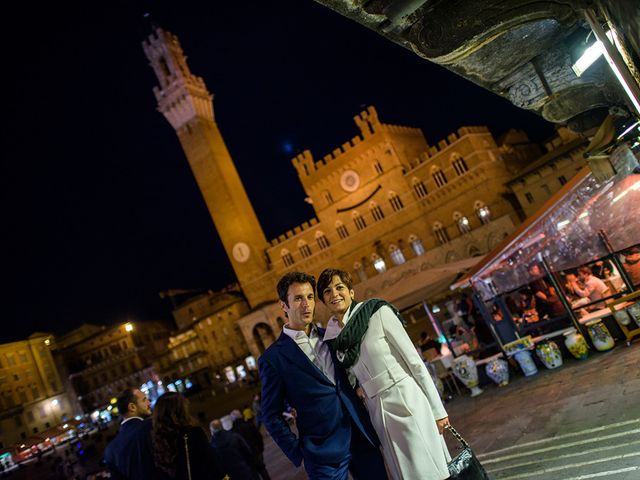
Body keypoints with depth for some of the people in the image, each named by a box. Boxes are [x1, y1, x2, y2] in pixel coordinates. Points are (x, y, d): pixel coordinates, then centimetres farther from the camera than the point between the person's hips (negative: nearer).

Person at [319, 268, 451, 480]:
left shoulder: (377, 312, -9)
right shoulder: (331, 334, 5)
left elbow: (414, 360, -8)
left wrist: (437, 410, -8)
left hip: (408, 402, -4)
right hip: (377, 412, 4)